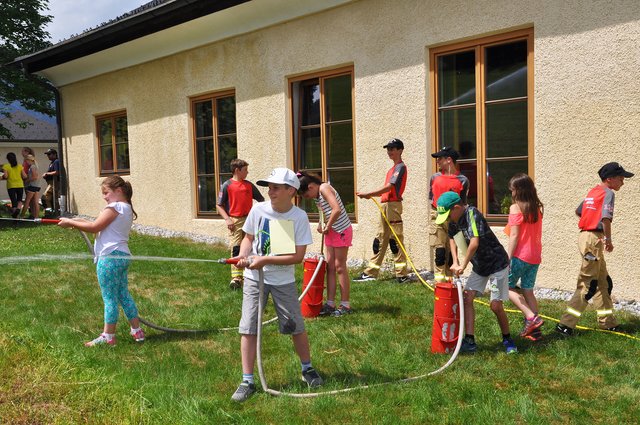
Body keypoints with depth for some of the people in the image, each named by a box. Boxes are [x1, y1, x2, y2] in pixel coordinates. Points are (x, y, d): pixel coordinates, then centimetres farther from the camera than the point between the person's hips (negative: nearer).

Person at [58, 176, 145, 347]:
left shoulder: (115, 207, -12)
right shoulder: (126, 208, 16)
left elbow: (95, 227, -14)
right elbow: (101, 227, 16)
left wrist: (71, 223, -5)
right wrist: (81, 222, 8)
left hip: (110, 257, -9)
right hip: (122, 256, 9)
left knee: (109, 298, -2)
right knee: (124, 294, 16)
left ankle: (108, 337, 5)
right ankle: (137, 331, 21)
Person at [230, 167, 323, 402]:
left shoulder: (299, 217, -13)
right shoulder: (258, 209, -7)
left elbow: (298, 256, -17)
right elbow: (248, 237, 8)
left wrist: (265, 260, -22)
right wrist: (243, 254, -13)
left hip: (283, 279, -2)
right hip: (254, 277, 2)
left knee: (296, 326, 7)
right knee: (248, 328, -2)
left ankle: (307, 369, 32)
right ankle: (247, 381, 10)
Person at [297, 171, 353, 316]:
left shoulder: (324, 188, -20)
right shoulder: (317, 195, 7)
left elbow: (337, 209, -31)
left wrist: (327, 227, -19)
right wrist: (321, 224, -1)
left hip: (342, 231, -9)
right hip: (331, 231, 9)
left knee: (340, 267, -3)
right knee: (330, 267, 8)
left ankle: (345, 305, 6)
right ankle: (330, 303, 14)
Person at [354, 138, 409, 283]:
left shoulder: (400, 167, -7)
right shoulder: (392, 168, 22)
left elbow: (389, 187, -18)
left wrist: (368, 194, -18)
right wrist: (371, 195, 6)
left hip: (393, 205, -10)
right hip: (385, 205, 10)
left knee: (395, 240, -8)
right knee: (380, 240, 10)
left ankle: (402, 275, -3)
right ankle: (371, 273, 15)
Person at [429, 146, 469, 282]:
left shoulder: (462, 180, 0)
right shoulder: (435, 177, 9)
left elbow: (462, 203, 4)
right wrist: (438, 209, 6)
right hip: (437, 218, 1)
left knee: (451, 251, 4)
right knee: (439, 250, -7)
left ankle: (449, 279, 13)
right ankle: (439, 279, -6)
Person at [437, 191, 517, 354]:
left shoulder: (472, 214, -27)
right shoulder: (456, 219, -2)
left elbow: (474, 243, -35)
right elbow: (452, 237, 17)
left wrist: (463, 266, -24)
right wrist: (455, 262, 6)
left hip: (497, 264, -8)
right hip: (479, 266, 8)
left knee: (496, 305, -7)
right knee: (467, 298, -4)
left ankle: (507, 339, 17)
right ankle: (470, 341, -1)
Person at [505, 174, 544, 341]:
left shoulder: (516, 207, -10)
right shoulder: (537, 208, 10)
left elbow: (514, 236, -14)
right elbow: (535, 234, 11)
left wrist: (507, 258, -12)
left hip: (520, 256, -7)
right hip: (535, 256, 7)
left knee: (507, 286, 5)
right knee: (528, 291, 12)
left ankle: (531, 317, -7)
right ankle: (534, 329, 12)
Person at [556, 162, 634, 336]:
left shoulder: (593, 192, 15)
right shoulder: (608, 193, -11)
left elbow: (578, 211, 25)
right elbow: (606, 217, -25)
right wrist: (608, 239, -17)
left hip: (586, 235, 9)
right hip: (593, 239, -9)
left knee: (604, 283, 17)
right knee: (588, 285, -6)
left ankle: (607, 322, 25)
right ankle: (566, 324, -5)